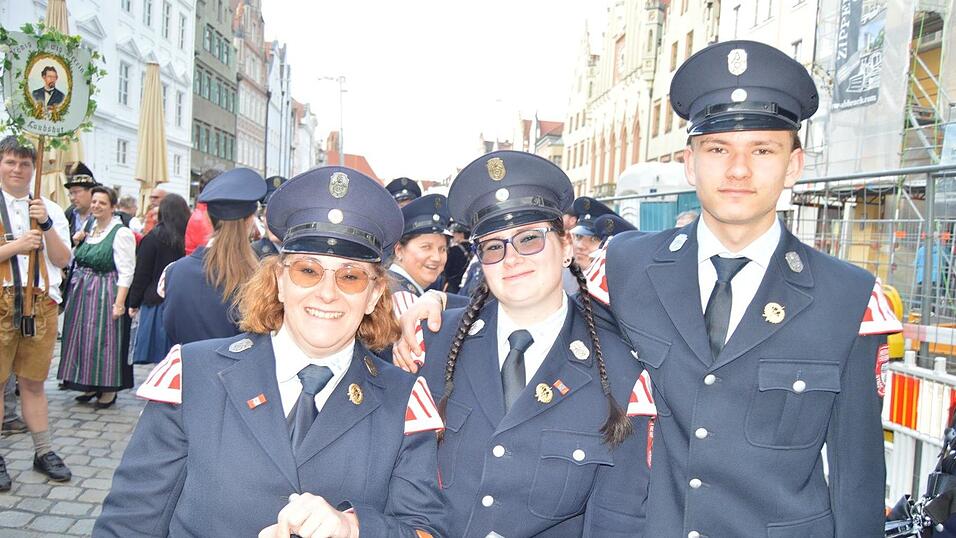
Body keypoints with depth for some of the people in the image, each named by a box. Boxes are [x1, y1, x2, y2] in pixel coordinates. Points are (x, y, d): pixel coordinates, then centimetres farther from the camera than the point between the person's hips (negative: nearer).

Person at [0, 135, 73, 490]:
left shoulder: (51, 210, 10)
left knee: (34, 381, 12)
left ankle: (43, 452, 21)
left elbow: (63, 259, 4)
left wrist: (46, 225, -8)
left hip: (41, 302, 3)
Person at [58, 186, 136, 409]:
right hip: (82, 292, 8)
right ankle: (91, 384, 26)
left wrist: (119, 302, -21)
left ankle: (109, 389, 11)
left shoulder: (121, 233, -11)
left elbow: (126, 272, -16)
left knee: (105, 339, -1)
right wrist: (75, 242, 3)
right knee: (84, 338, 13)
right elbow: (77, 261, 21)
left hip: (106, 294, -8)